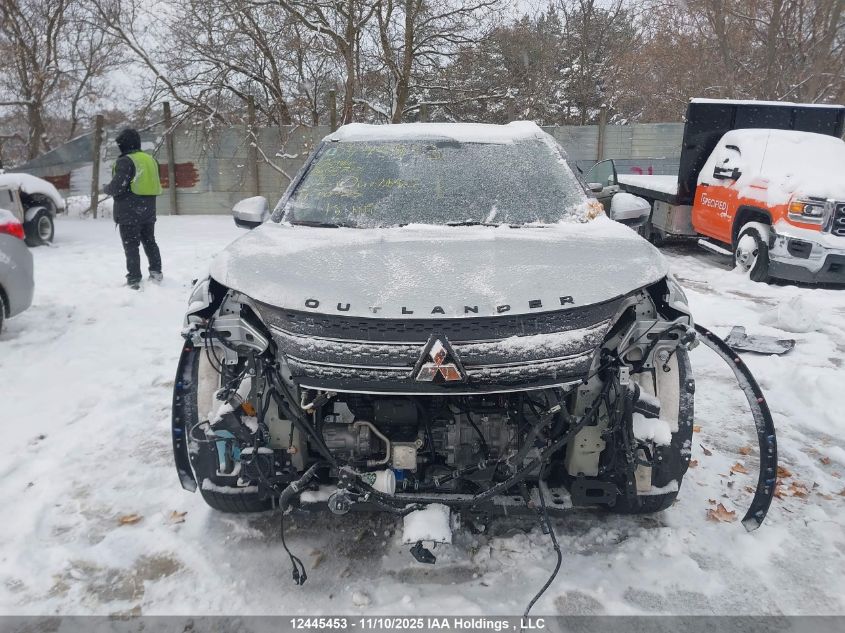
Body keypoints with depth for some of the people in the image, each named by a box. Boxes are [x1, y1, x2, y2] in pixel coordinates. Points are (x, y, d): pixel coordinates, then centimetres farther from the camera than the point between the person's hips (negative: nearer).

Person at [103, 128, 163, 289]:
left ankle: (134, 279, -2)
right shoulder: (151, 159, 10)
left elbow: (116, 187, -19)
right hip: (148, 210, 7)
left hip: (129, 212, -7)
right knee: (149, 242, 19)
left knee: (131, 246, -2)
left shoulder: (125, 161, -14)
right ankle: (156, 272, 21)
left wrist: (105, 188, 1)